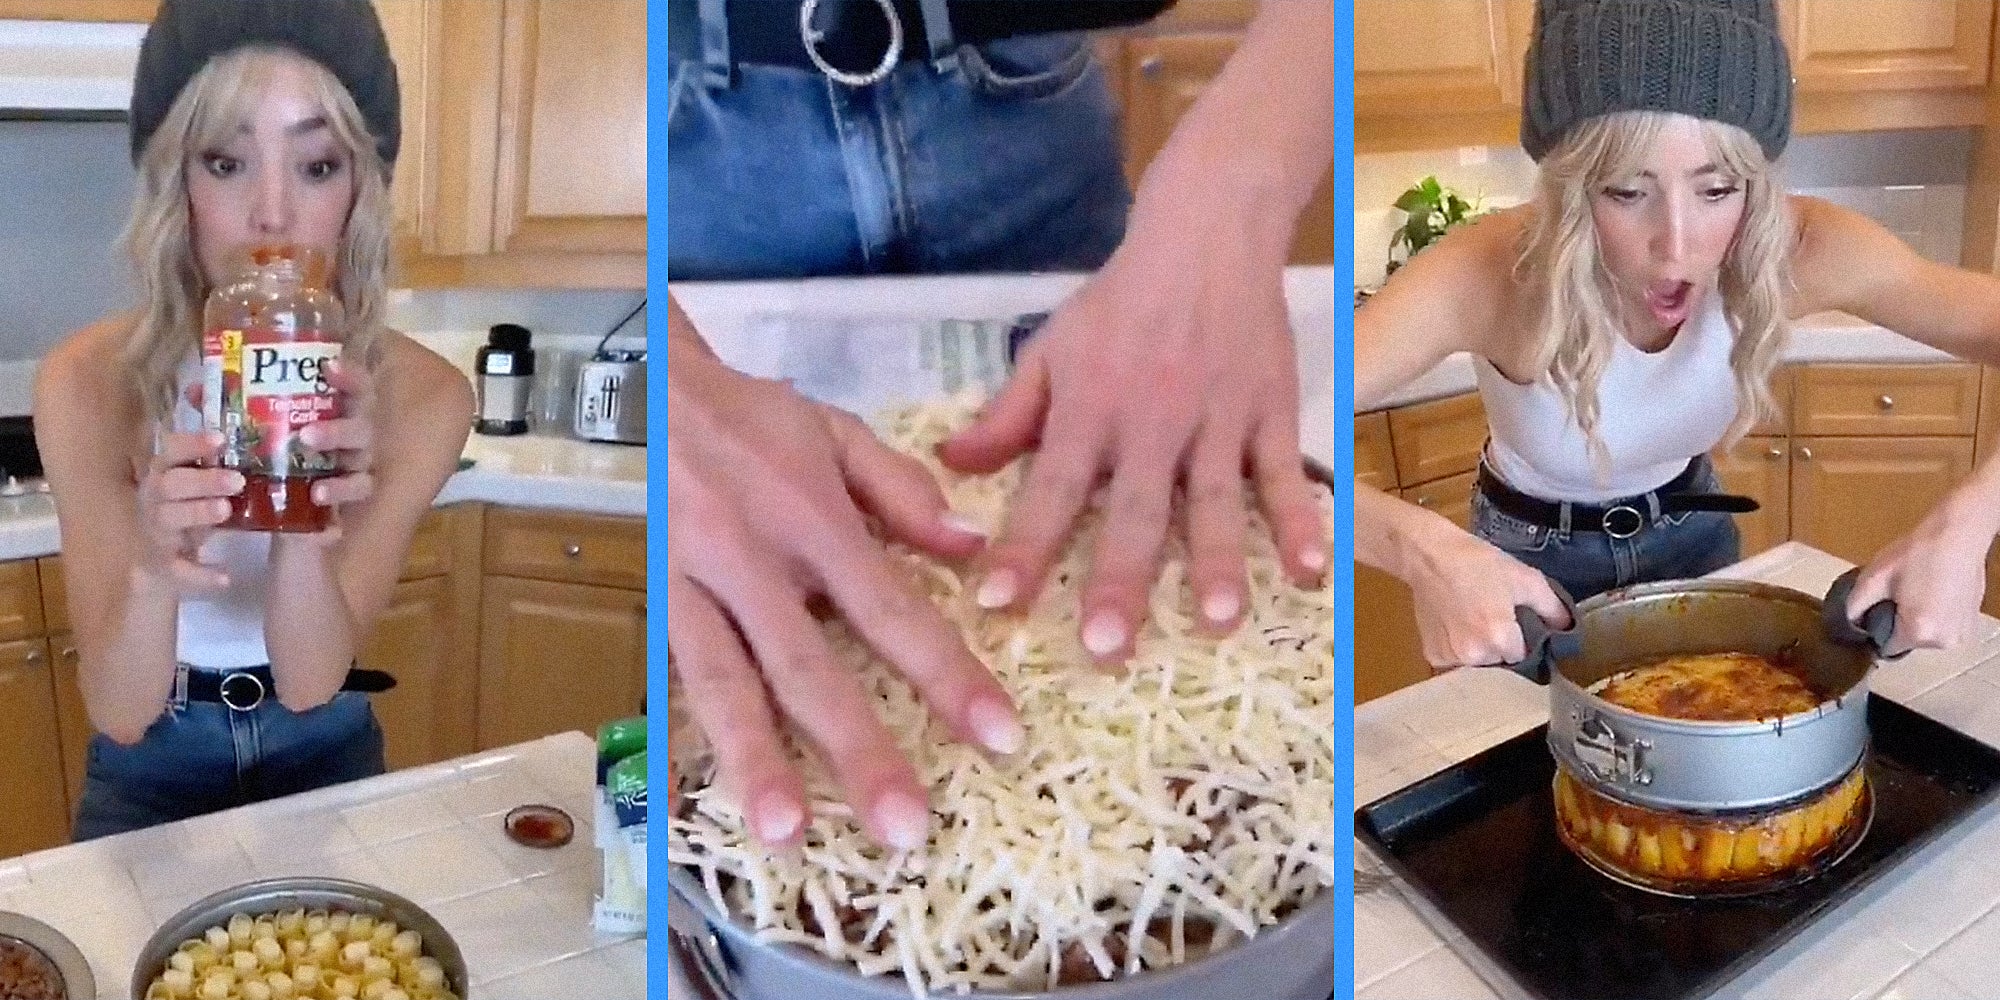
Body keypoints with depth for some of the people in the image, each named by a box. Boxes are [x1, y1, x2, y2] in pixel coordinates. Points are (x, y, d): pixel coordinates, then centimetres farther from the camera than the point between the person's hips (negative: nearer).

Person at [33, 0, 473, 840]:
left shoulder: (423, 396, -23)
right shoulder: (86, 381, -24)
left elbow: (310, 683, -23)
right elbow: (118, 712, -25)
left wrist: (307, 537, -44)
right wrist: (151, 574, -46)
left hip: (327, 753, 1)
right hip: (153, 767, -1)